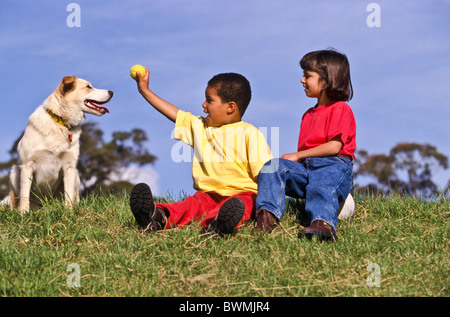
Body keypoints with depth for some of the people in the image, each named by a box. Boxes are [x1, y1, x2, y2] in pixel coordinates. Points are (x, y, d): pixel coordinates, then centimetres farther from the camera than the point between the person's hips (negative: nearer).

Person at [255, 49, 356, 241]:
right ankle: (267, 214, -35)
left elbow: (334, 147, -10)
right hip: (306, 167, 7)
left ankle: (323, 224, -66)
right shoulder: (308, 115, 31)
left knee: (321, 188, -38)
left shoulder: (340, 109, 3)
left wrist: (297, 156, -8)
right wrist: (292, 160, 6)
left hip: (334, 165, -7)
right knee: (272, 166, -16)